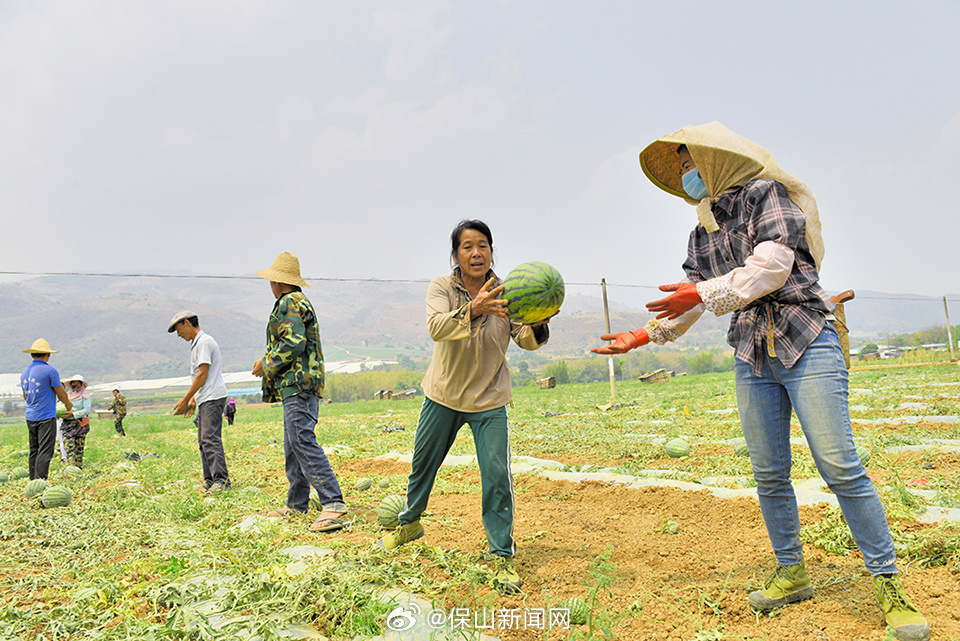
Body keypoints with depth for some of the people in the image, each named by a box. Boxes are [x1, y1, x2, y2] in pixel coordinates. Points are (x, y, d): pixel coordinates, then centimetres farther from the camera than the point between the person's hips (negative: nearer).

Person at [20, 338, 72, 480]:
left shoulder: (25, 372, 11)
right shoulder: (50, 370, -11)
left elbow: (25, 396, 22)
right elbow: (61, 394, -6)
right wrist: (68, 404, 13)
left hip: (30, 417, 7)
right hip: (46, 417, -7)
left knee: (34, 451, 12)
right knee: (45, 451, -7)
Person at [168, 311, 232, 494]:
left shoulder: (204, 341, -9)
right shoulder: (196, 343, 22)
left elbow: (202, 374, -15)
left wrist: (185, 400, -10)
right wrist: (192, 400, 19)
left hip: (213, 398, -11)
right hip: (205, 399, 11)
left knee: (210, 438, -16)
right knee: (203, 441, 10)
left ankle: (222, 481, -19)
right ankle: (210, 481, 13)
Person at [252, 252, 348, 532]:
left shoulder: (289, 303, -7)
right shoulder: (300, 302, 25)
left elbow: (293, 343, -20)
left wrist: (266, 364, -8)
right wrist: (268, 362, 22)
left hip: (298, 385, -11)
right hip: (299, 386, 11)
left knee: (302, 441, -18)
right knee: (293, 445, 14)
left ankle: (333, 504, -23)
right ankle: (296, 504, 21)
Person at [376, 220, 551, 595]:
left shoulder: (505, 295, -7)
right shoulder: (441, 288, -10)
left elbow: (526, 341, -17)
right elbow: (436, 327, -29)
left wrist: (538, 323, -40)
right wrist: (473, 310, -47)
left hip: (489, 400, -1)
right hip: (443, 395, 1)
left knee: (497, 475, -9)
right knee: (422, 466, 16)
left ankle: (503, 556, 7)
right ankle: (410, 524, 43)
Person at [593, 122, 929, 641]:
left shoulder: (764, 192, 0)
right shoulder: (702, 232, 19)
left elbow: (772, 264, -14)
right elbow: (690, 300, 22)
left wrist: (706, 292, -11)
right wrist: (642, 336, 19)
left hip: (805, 342, -6)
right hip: (751, 357, 6)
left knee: (840, 466, -10)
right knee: (768, 473, 4)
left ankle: (888, 584, 3)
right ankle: (791, 574, 18)